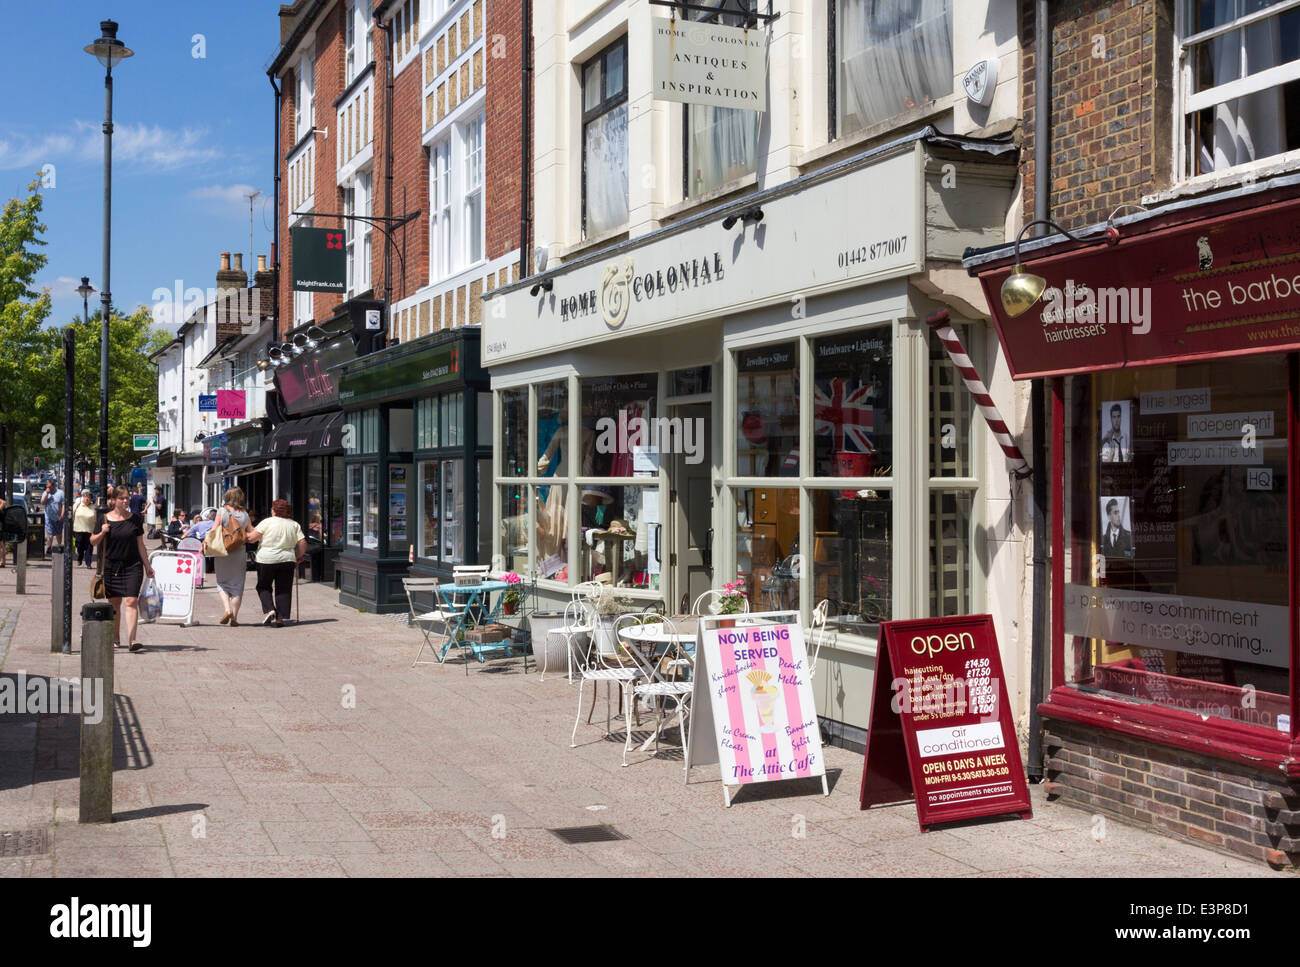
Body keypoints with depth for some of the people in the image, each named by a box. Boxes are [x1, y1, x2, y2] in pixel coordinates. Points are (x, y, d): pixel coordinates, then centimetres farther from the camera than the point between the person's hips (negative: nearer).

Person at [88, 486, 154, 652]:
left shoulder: (136, 519, 3)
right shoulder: (105, 519, 0)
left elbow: (140, 545, 8)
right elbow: (93, 542, 7)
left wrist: (147, 566, 7)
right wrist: (102, 533, -13)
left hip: (133, 565, -1)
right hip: (111, 566, 1)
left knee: (131, 601, -11)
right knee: (114, 603, 10)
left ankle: (132, 640, -15)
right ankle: (115, 638, 25)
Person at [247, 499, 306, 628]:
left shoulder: (267, 522, -5)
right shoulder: (294, 524, 6)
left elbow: (252, 538, -9)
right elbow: (302, 544, 1)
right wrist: (298, 557, 15)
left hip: (266, 559, -3)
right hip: (287, 559, 3)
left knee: (263, 586, 13)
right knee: (283, 589, 8)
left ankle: (269, 609, -6)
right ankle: (280, 618, 2)